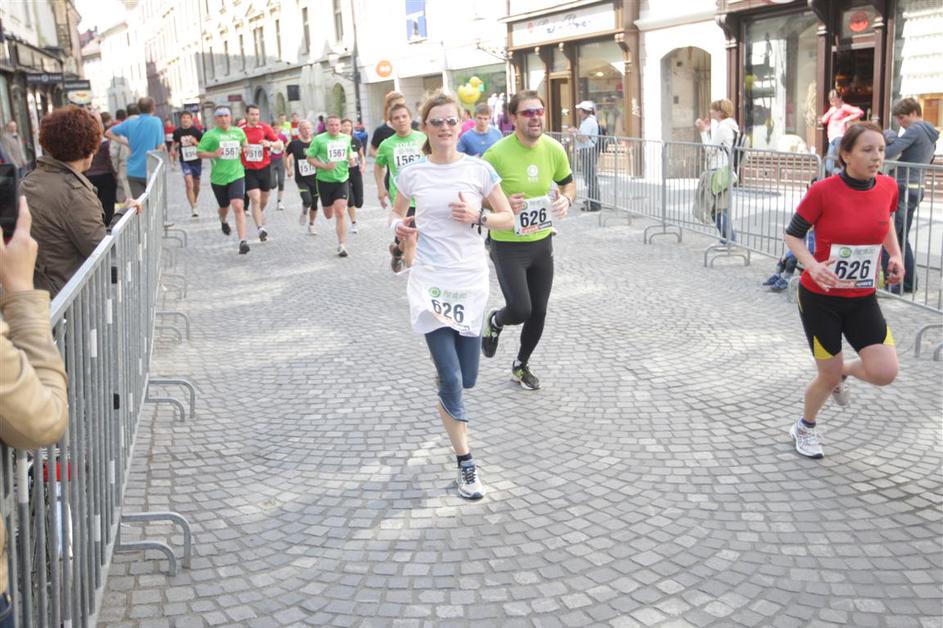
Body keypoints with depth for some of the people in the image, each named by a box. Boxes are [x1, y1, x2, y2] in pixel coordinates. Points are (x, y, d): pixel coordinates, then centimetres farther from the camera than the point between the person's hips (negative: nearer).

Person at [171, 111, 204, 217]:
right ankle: (193, 209, -16)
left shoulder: (196, 131, -7)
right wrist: (173, 149, -1)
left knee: (196, 185, 15)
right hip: (185, 162, -1)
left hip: (196, 160, 1)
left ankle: (195, 201, 44)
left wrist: (196, 143, -21)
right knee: (189, 184, -16)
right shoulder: (177, 132, -2)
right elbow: (175, 142, 18)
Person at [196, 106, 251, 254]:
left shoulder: (238, 132, 5)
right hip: (218, 177, 0)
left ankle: (242, 241, -20)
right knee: (224, 206, 18)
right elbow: (199, 153, -4)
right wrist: (213, 155, -20)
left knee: (238, 206, -18)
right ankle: (223, 221, 57)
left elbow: (244, 141, 27)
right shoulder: (210, 135, -5)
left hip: (236, 175, 0)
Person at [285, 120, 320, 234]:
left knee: (314, 204, 9)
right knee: (307, 200, -23)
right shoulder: (294, 144, -5)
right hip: (301, 179, -2)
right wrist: (288, 169, 5)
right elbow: (286, 156, 11)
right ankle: (304, 212, 13)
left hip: (314, 178, 2)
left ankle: (311, 225, 31)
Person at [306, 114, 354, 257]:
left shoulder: (346, 138, 4)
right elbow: (310, 158, -5)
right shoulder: (319, 139, -7)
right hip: (325, 180, -1)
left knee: (340, 213, -12)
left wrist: (351, 159, -1)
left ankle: (342, 245, -8)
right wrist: (324, 166, -19)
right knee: (329, 215, 13)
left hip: (342, 180, 1)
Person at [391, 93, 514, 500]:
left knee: (466, 380, 8)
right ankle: (466, 465, 7)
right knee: (451, 379, -8)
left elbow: (508, 218, 5)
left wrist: (478, 217, -13)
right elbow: (398, 212, 18)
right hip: (430, 284, -1)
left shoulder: (479, 169, -1)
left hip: (471, 283, 1)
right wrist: (399, 226, -5)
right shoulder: (413, 173, 1)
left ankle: (446, 405, 47)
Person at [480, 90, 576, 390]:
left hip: (542, 242, 5)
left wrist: (566, 199, -10)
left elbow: (568, 184, 13)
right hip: (507, 245, -5)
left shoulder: (554, 149, -4)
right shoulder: (497, 153, -18)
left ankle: (521, 365, 37)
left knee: (538, 312, 11)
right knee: (520, 310, -14)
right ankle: (495, 321, 25)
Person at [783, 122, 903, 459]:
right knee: (828, 375, 5)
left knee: (885, 372, -10)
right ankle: (804, 428, 36)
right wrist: (813, 266, -26)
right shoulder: (823, 191, -18)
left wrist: (895, 255, 2)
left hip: (863, 299, 4)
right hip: (820, 297, -4)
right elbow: (792, 234, -9)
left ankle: (841, 371, 27)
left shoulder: (888, 187, -4)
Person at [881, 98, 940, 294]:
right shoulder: (931, 135, 18)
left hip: (903, 189, -10)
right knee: (902, 238, 16)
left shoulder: (915, 130, -11)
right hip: (916, 189, 10)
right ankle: (909, 282, 20)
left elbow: (889, 152, -22)